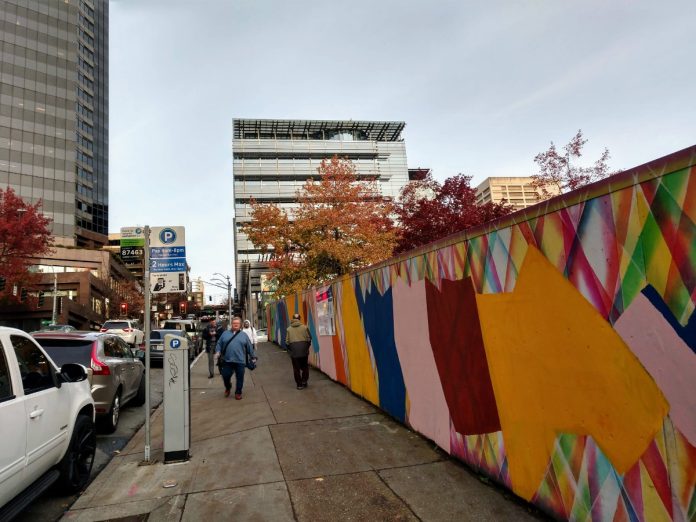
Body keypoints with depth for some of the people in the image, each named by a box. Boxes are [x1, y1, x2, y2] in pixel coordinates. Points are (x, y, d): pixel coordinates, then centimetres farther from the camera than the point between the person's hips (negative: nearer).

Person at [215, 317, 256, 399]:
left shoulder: (244, 335, 9)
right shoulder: (225, 333, 10)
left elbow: (249, 347, 11)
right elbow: (219, 344, 11)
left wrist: (253, 357, 12)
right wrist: (217, 352, -6)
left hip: (240, 361, 0)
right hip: (227, 360, 1)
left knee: (239, 378, 4)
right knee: (225, 376, 4)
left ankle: (238, 392, 21)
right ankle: (228, 387, 34)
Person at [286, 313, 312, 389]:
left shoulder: (289, 329, 1)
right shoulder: (304, 327, -2)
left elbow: (287, 341, 2)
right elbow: (309, 338, 0)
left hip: (294, 351, 0)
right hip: (303, 350, 0)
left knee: (296, 368, 7)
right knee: (305, 367, 17)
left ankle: (299, 384, 9)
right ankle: (304, 381, 15)